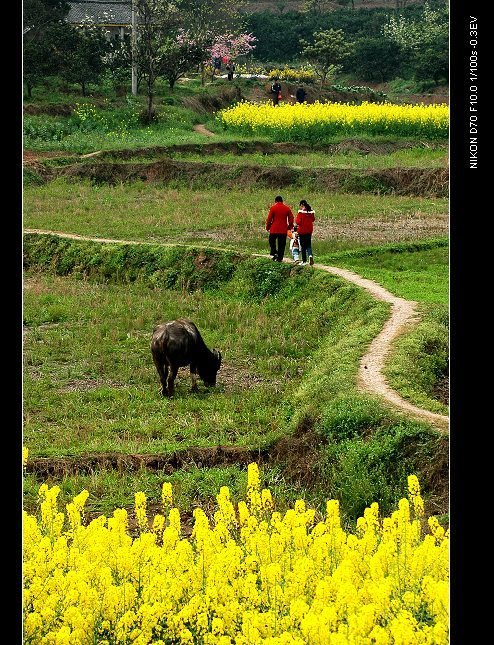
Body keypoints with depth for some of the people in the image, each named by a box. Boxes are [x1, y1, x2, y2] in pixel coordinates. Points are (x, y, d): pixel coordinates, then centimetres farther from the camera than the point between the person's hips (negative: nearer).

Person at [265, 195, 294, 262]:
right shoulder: (287, 208, 3)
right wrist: (289, 227, 18)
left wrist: (268, 227, 7)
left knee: (272, 241, 16)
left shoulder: (273, 208, -6)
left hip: (274, 229, -2)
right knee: (281, 244, 8)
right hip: (283, 230, 2)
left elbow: (269, 219, -5)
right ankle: (280, 258, 8)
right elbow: (291, 218, 6)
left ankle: (274, 253, -2)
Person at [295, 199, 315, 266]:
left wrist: (296, 219, 3)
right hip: (309, 230, 4)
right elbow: (313, 219, 13)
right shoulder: (311, 211, 0)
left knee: (303, 246, 5)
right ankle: (310, 255, -15)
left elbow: (298, 222, -17)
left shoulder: (301, 211, -16)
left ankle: (304, 261, 9)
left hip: (302, 231, -4)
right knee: (308, 245, 12)